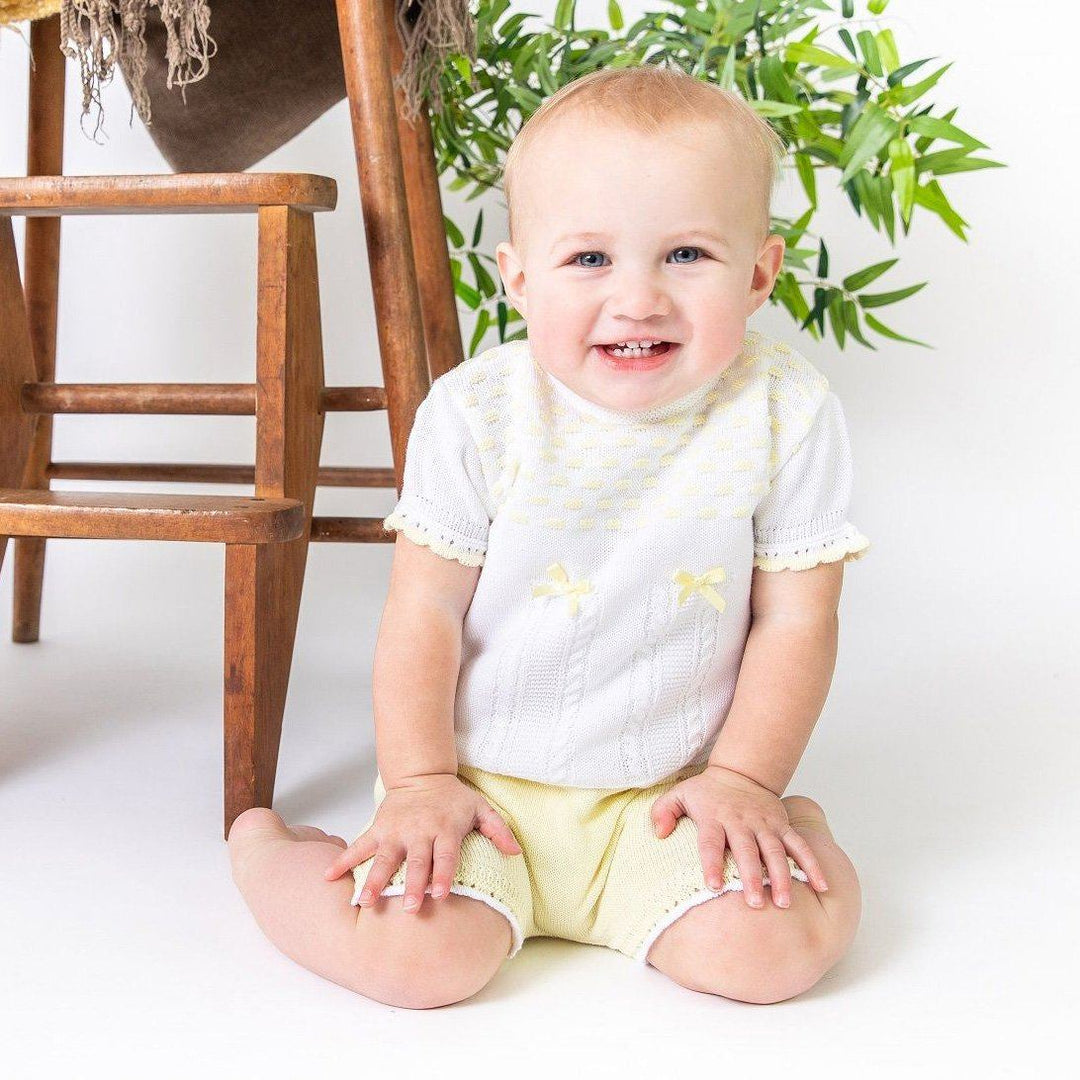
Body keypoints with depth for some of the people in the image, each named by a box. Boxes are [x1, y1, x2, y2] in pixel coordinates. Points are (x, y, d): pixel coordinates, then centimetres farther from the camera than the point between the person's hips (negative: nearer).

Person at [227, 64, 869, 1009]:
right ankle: (263, 845, 11)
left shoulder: (785, 412, -9)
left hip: (666, 793, 1)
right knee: (419, 955, -21)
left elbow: (795, 620, -3)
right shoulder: (476, 412, -11)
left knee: (776, 949, -20)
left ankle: (793, 827, 16)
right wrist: (421, 783, -8)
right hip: (481, 779, 0)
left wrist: (745, 781, -7)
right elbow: (422, 613, -6)